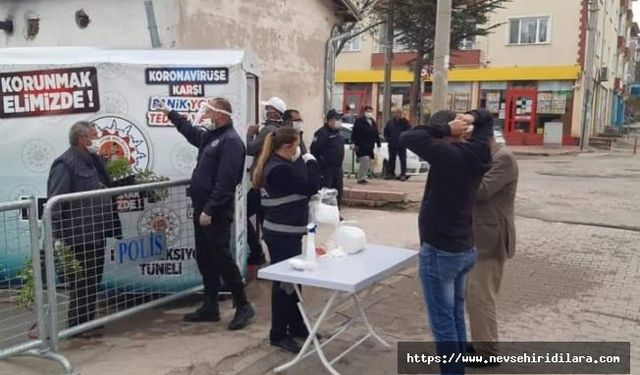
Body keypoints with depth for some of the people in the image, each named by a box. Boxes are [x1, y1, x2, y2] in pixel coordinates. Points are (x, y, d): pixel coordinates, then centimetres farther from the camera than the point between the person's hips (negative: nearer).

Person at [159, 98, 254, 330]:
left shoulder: (230, 141, -16)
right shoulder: (210, 136, 14)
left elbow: (225, 182, -23)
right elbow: (191, 133, 39)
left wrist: (210, 210, -24)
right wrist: (171, 114, 41)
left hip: (215, 213, -10)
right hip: (202, 208, 10)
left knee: (221, 258, -7)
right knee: (204, 259, 13)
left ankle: (243, 306, 4)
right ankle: (210, 307, 22)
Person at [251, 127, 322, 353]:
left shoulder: (275, 165, 10)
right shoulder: (280, 169, -23)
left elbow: (299, 190, 16)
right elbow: (311, 187, -20)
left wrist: (302, 163, 4)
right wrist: (311, 162, -7)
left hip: (286, 232, 10)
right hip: (282, 234, -10)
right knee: (284, 282, 0)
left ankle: (297, 326, 30)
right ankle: (279, 335, 13)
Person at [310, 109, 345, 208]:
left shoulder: (337, 132, 14)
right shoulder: (322, 132, -14)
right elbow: (314, 149, -20)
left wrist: (339, 163, 16)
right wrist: (320, 161, -16)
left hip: (337, 167, 9)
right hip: (326, 167, -9)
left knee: (338, 192, 15)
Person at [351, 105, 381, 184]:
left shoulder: (373, 122, 18)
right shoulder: (360, 121, -4)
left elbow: (376, 135, 21)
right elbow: (354, 133, -9)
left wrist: (378, 144, 17)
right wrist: (353, 143, -16)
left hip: (370, 146, 8)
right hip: (361, 145, -8)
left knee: (367, 162, 8)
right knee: (365, 160, -18)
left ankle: (362, 178, 20)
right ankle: (361, 178, -13)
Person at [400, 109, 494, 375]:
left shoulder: (448, 154, -22)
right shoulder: (477, 154, 2)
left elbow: (407, 138, -28)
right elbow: (487, 118, 19)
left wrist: (445, 129, -18)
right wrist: (471, 118, -2)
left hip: (439, 252, -8)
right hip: (465, 249, 9)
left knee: (443, 324, 2)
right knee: (456, 317, 19)